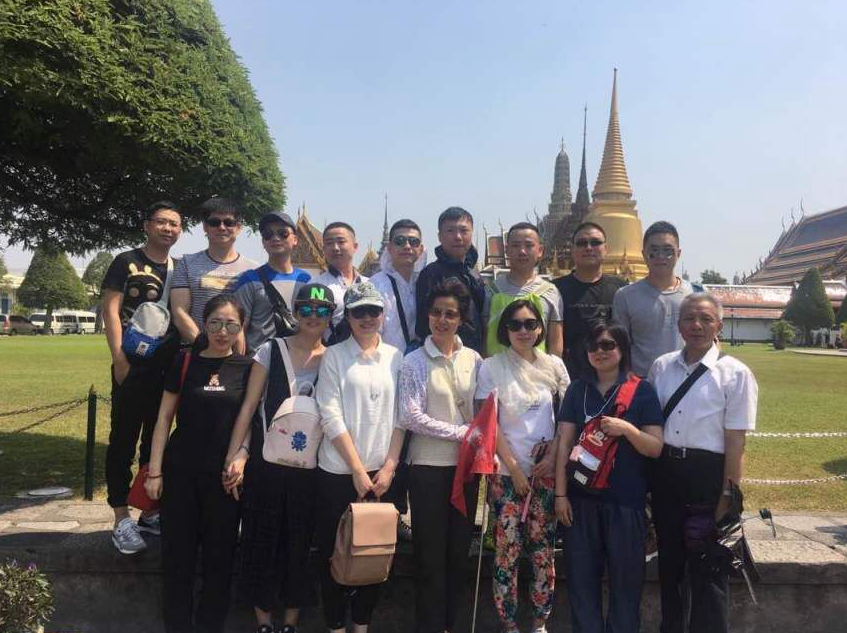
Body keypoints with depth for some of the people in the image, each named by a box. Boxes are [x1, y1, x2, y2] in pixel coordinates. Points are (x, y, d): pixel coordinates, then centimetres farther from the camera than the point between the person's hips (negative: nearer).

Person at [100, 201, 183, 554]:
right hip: (133, 366, -4)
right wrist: (119, 358, -15)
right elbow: (111, 310, -6)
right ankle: (122, 521, 7)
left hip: (169, 367, 5)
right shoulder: (126, 262, 0)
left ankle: (151, 512, 23)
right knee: (124, 441, 1)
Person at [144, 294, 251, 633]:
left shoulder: (247, 368, -1)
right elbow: (165, 417, 2)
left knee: (219, 554, 9)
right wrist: (154, 471, -1)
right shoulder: (184, 361, -1)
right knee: (178, 552, 8)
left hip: (225, 475, 0)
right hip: (181, 472, 0)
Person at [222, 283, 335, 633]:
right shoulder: (271, 350, -2)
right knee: (261, 537, 8)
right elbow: (249, 406, -2)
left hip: (309, 464, 1)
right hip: (266, 460, -1)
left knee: (299, 540, 11)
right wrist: (235, 455, -7)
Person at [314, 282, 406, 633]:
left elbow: (400, 416, 4)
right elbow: (331, 416, -9)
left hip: (381, 473, 3)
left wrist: (389, 466, -5)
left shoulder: (395, 357, 6)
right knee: (334, 551, 5)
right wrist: (358, 470, -12)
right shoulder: (334, 356, -2)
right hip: (338, 472, -2)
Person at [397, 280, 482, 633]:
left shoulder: (473, 360, 5)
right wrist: (461, 432, -14)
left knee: (459, 551, 13)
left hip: (466, 465, 4)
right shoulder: (415, 362, -6)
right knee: (430, 554, 5)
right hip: (428, 467, -4)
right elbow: (412, 417, -13)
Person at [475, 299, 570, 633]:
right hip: (507, 471, -2)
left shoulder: (554, 365, 5)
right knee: (508, 547, 0)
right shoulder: (492, 367, -2)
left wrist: (554, 453, -4)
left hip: (547, 469, 2)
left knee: (543, 545, 7)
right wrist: (515, 469, -7)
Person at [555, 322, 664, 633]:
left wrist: (626, 428, -23)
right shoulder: (577, 389, 5)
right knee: (581, 575, 9)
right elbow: (564, 443, 3)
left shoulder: (642, 391, -3)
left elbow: (656, 448, -5)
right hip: (581, 497, 2)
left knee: (626, 577, 8)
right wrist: (560, 493, -2)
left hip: (626, 499, -2)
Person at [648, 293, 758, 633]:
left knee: (708, 567, 9)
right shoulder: (661, 366, 3)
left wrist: (728, 495, -12)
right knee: (669, 559, 20)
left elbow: (735, 442, -12)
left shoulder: (735, 374, -12)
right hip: (665, 471, 5)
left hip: (708, 474, -5)